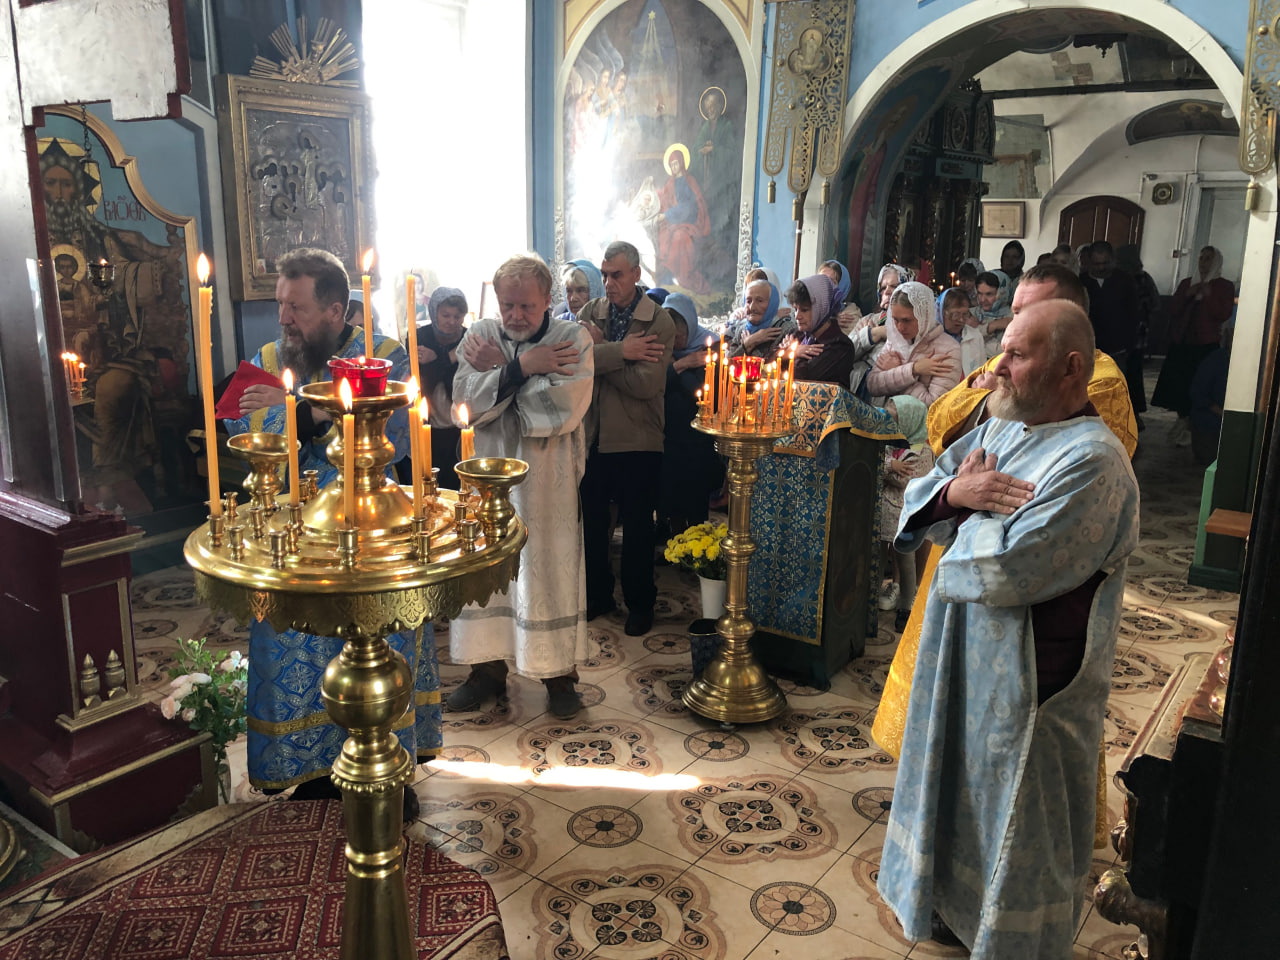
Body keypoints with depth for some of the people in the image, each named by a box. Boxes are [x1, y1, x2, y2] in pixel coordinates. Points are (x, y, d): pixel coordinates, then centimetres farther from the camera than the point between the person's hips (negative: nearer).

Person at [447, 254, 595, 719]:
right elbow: (466, 404, -10)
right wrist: (521, 367, -18)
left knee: (550, 568, 4)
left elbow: (565, 411, -19)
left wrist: (501, 369, -13)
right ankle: (488, 667, 25)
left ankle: (560, 673, 18)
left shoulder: (572, 339, -6)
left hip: (549, 481, -3)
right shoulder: (479, 337, 3)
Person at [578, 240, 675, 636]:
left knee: (637, 527, 9)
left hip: (637, 440, -4)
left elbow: (646, 383, -22)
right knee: (590, 521, 15)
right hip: (591, 436, 4)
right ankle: (597, 596, 33)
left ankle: (639, 602, 26)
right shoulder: (590, 313, 3)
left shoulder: (659, 322, -9)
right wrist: (620, 351, -24)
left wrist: (599, 349, -16)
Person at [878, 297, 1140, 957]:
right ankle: (951, 903, 46)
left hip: (1030, 678, -8)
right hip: (961, 657, 9)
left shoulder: (1092, 462, -24)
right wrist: (955, 493, -15)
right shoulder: (999, 430, 4)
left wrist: (978, 505, -12)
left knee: (1018, 822, 11)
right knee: (958, 787, 24)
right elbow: (916, 501, 7)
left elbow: (1006, 571, -30)